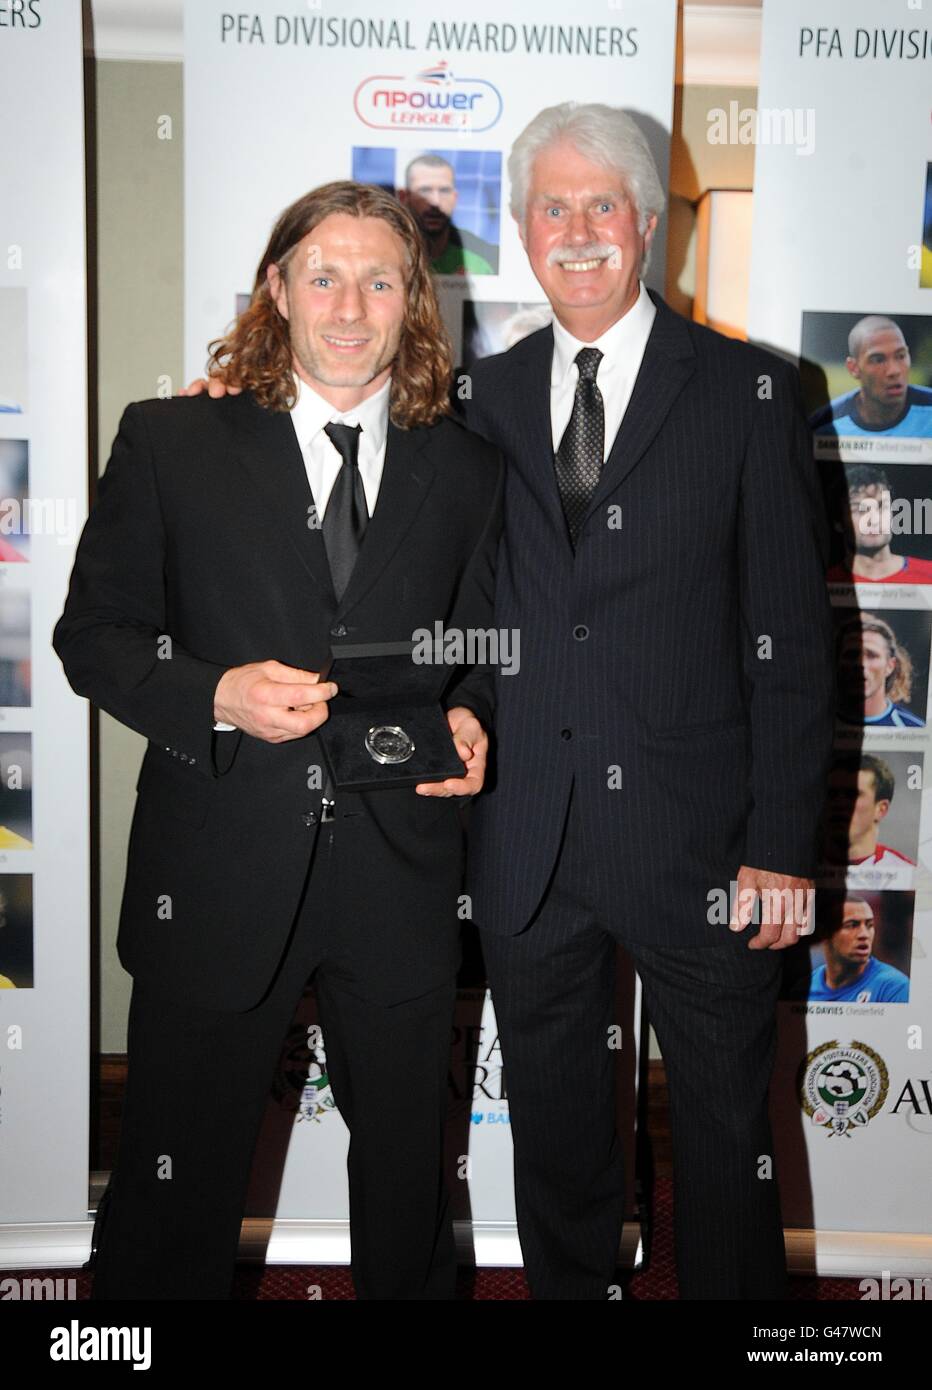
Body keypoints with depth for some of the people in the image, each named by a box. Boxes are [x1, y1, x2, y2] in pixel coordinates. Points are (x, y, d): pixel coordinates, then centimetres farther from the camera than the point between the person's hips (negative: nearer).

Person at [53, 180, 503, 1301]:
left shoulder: (466, 469, 6)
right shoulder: (169, 442, 0)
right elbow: (93, 632, 0)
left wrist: (468, 719, -9)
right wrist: (215, 697, -17)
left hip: (401, 877, 2)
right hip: (219, 874, -1)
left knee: (406, 1180, 21)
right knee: (179, 1182, 15)